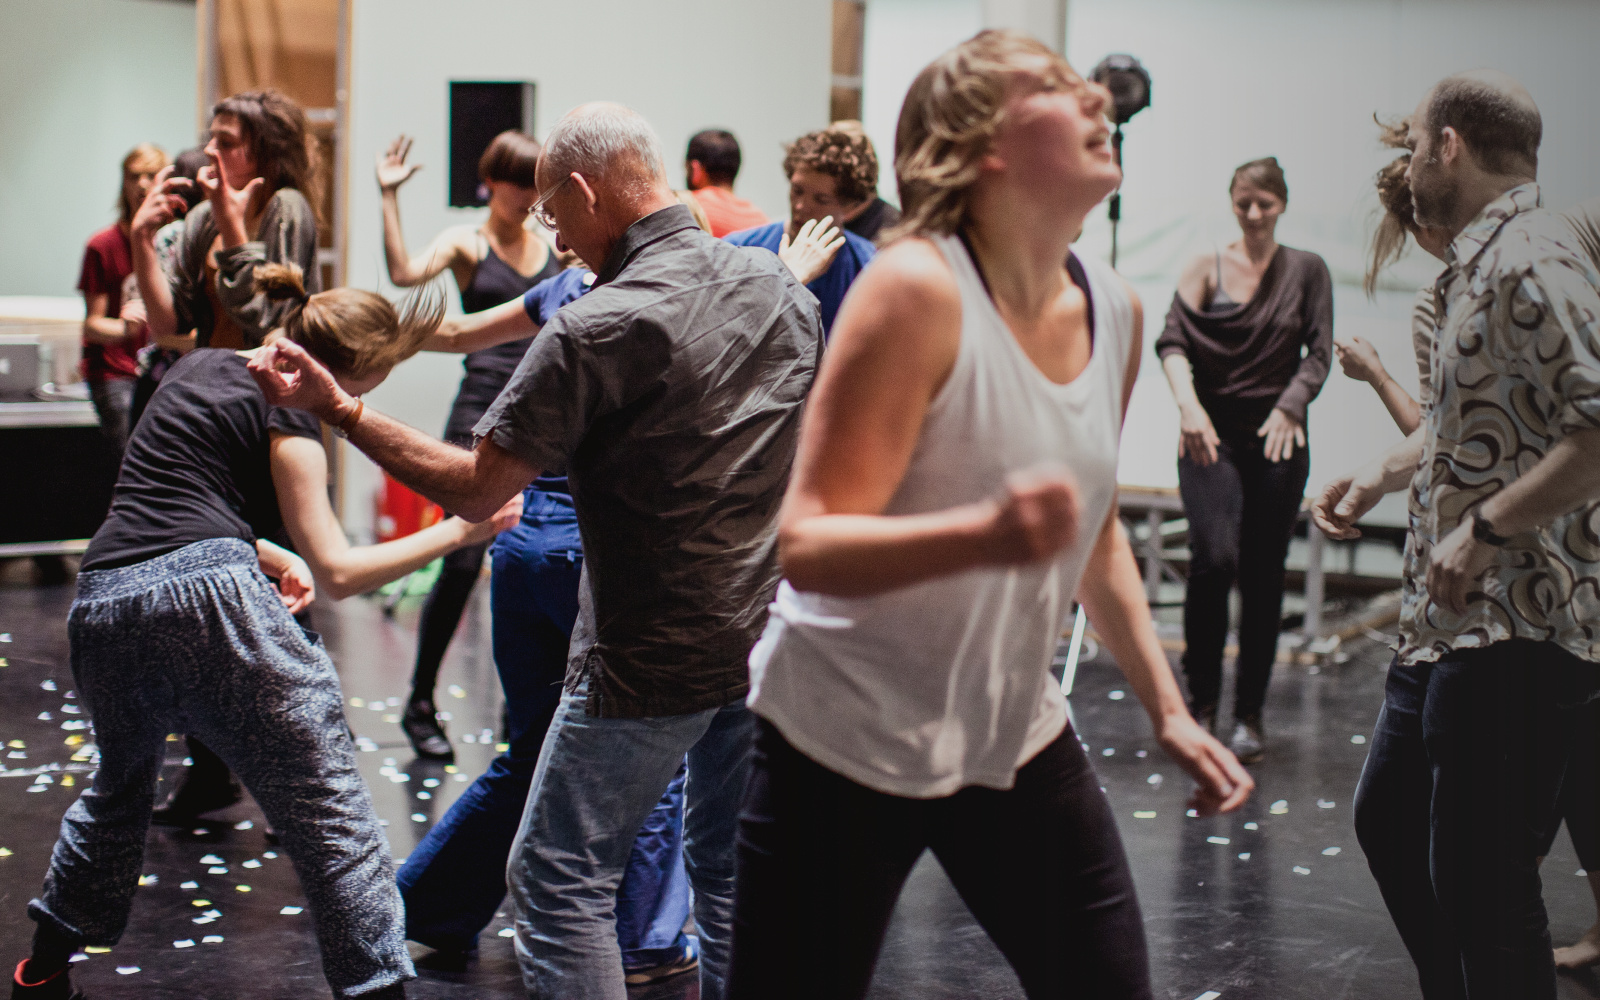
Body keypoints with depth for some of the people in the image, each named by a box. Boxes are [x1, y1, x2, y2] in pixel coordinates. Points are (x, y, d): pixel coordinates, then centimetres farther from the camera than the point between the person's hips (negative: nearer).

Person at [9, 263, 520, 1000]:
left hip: (104, 601, 8)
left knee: (120, 785, 32)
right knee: (328, 813, -3)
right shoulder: (288, 416, 2)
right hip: (207, 595, -8)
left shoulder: (199, 369, 24)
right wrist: (455, 533, 2)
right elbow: (336, 572, -2)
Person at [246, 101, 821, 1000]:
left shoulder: (595, 332, -19)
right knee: (731, 867, 19)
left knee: (561, 879, 5)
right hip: (769, 638, 7)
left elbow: (475, 491, -15)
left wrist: (339, 408, -8)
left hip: (654, 662, -7)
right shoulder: (778, 285, 2)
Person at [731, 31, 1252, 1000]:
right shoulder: (918, 288, -20)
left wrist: (1167, 705, 13)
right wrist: (986, 534, -39)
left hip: (1017, 733, 7)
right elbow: (806, 544, -23)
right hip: (844, 739, -6)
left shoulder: (1115, 309, 2)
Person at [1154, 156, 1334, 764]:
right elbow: (1173, 341, -6)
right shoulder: (1206, 269, 6)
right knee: (1214, 556, -17)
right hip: (1212, 433, -1)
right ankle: (1201, 698, -2)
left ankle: (1249, 716, 13)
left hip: (1278, 438, 1)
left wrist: (1288, 408, -14)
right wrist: (1188, 405, -23)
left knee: (1263, 575, 3)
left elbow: (1318, 353, 3)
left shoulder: (1307, 271, 9)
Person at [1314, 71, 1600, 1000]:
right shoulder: (1479, 265, 16)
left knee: (1481, 883, -7)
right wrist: (1381, 476, 29)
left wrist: (1486, 527, -23)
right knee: (1389, 823, 21)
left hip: (1515, 629, -11)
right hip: (1450, 623, 11)